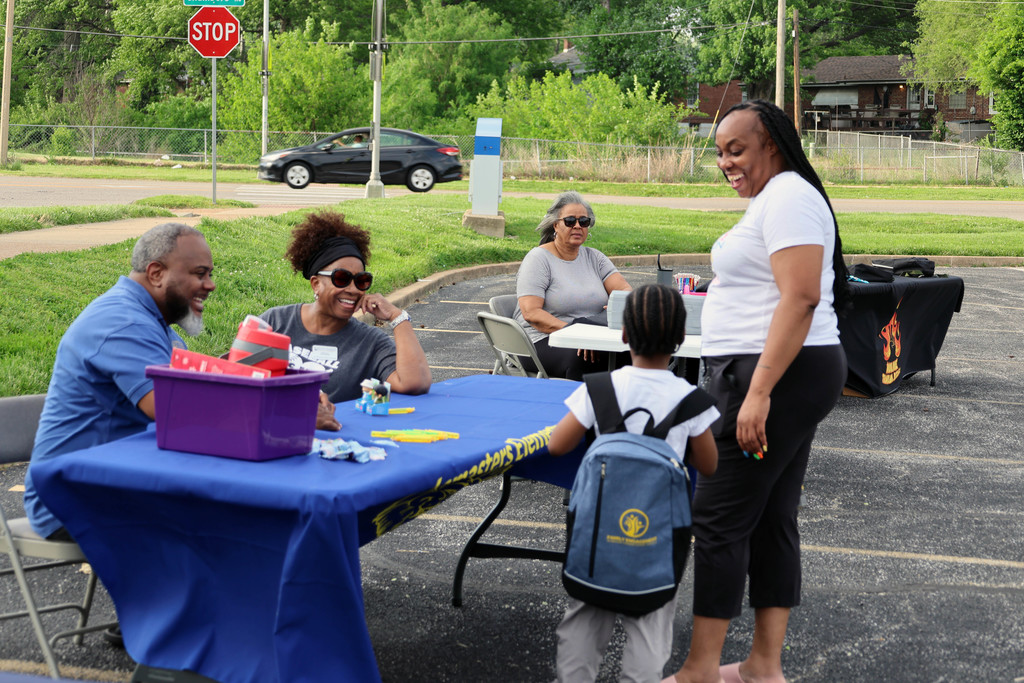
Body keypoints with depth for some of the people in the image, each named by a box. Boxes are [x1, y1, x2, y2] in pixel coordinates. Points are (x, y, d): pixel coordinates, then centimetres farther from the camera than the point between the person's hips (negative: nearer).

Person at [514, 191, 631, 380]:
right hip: (543, 340, -5)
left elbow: (625, 290, 5)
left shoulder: (594, 258, 16)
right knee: (583, 357, -36)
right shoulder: (538, 258, -2)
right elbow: (531, 313, -14)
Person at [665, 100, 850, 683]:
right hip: (782, 378, 11)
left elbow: (801, 297, -24)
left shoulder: (788, 197, -13)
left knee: (719, 519, -7)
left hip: (777, 376, -11)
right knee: (772, 520, 11)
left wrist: (759, 392, -28)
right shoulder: (774, 198, 20)